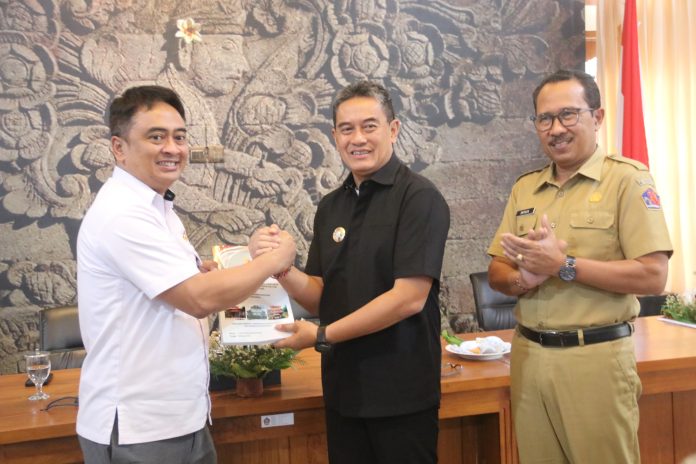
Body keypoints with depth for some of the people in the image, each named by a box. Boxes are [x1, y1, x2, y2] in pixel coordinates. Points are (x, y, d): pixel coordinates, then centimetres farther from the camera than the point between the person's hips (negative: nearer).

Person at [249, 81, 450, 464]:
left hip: (401, 392, -5)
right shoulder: (330, 207, 7)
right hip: (343, 389, 6)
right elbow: (320, 298, 7)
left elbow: (409, 298, -19)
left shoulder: (419, 198, -12)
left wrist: (322, 336, -15)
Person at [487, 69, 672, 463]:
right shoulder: (524, 188, 10)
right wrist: (523, 279, -12)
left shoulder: (627, 179, -7)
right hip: (528, 354, 5)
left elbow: (653, 276, -16)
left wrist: (563, 265, -20)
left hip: (595, 356, -5)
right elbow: (497, 272, 11)